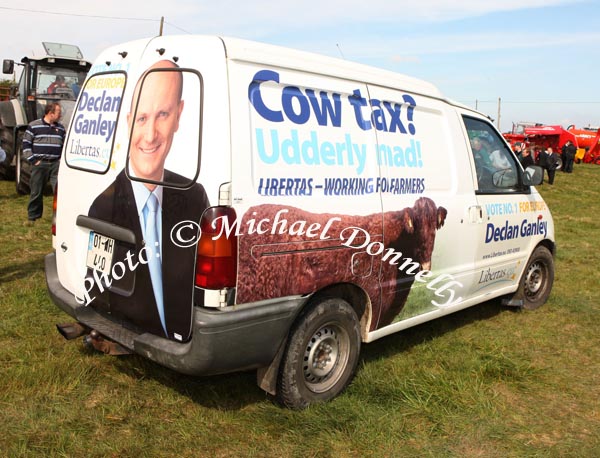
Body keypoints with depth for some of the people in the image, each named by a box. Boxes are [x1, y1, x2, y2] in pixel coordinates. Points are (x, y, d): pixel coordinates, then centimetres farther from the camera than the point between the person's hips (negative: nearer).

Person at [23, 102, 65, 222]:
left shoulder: (61, 128, 12)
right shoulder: (34, 126, -1)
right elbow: (26, 144, 0)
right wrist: (33, 160, -6)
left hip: (56, 164, 3)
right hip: (39, 164, -3)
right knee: (36, 192, 6)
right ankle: (33, 217, 20)